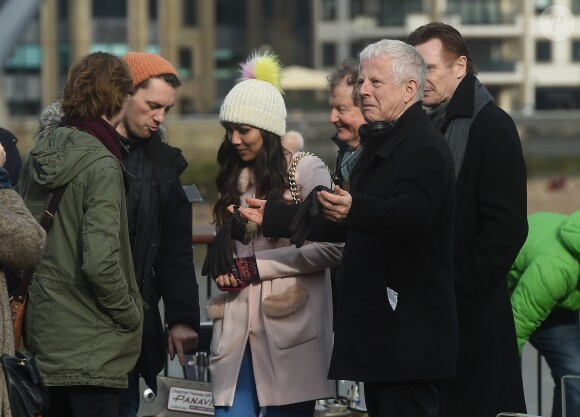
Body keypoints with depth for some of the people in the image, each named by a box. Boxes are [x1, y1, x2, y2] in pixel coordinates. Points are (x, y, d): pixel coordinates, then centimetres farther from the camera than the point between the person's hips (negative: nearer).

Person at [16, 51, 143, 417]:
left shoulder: (38, 157, 7)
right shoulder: (102, 167, -16)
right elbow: (100, 262, -23)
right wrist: (131, 315, -9)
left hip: (43, 335, 8)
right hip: (92, 346, -8)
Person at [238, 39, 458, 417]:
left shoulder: (425, 148, -12)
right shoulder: (380, 145, 21)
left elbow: (413, 213, -32)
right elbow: (340, 226, 28)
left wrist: (354, 209, -49)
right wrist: (273, 218, 28)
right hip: (380, 328, 10)